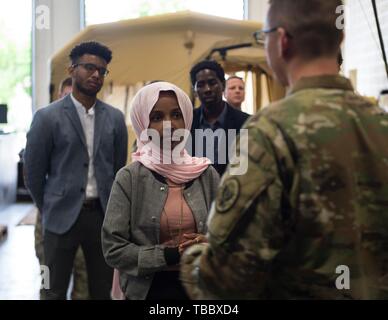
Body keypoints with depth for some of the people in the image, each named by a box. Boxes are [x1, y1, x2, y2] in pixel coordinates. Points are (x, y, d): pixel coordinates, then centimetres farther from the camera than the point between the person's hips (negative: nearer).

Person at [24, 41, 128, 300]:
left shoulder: (115, 118, 5)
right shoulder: (48, 117, -5)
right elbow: (34, 173, 1)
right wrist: (50, 210, 8)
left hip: (103, 215, 3)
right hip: (62, 217, -3)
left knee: (102, 292, 11)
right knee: (55, 292, 7)